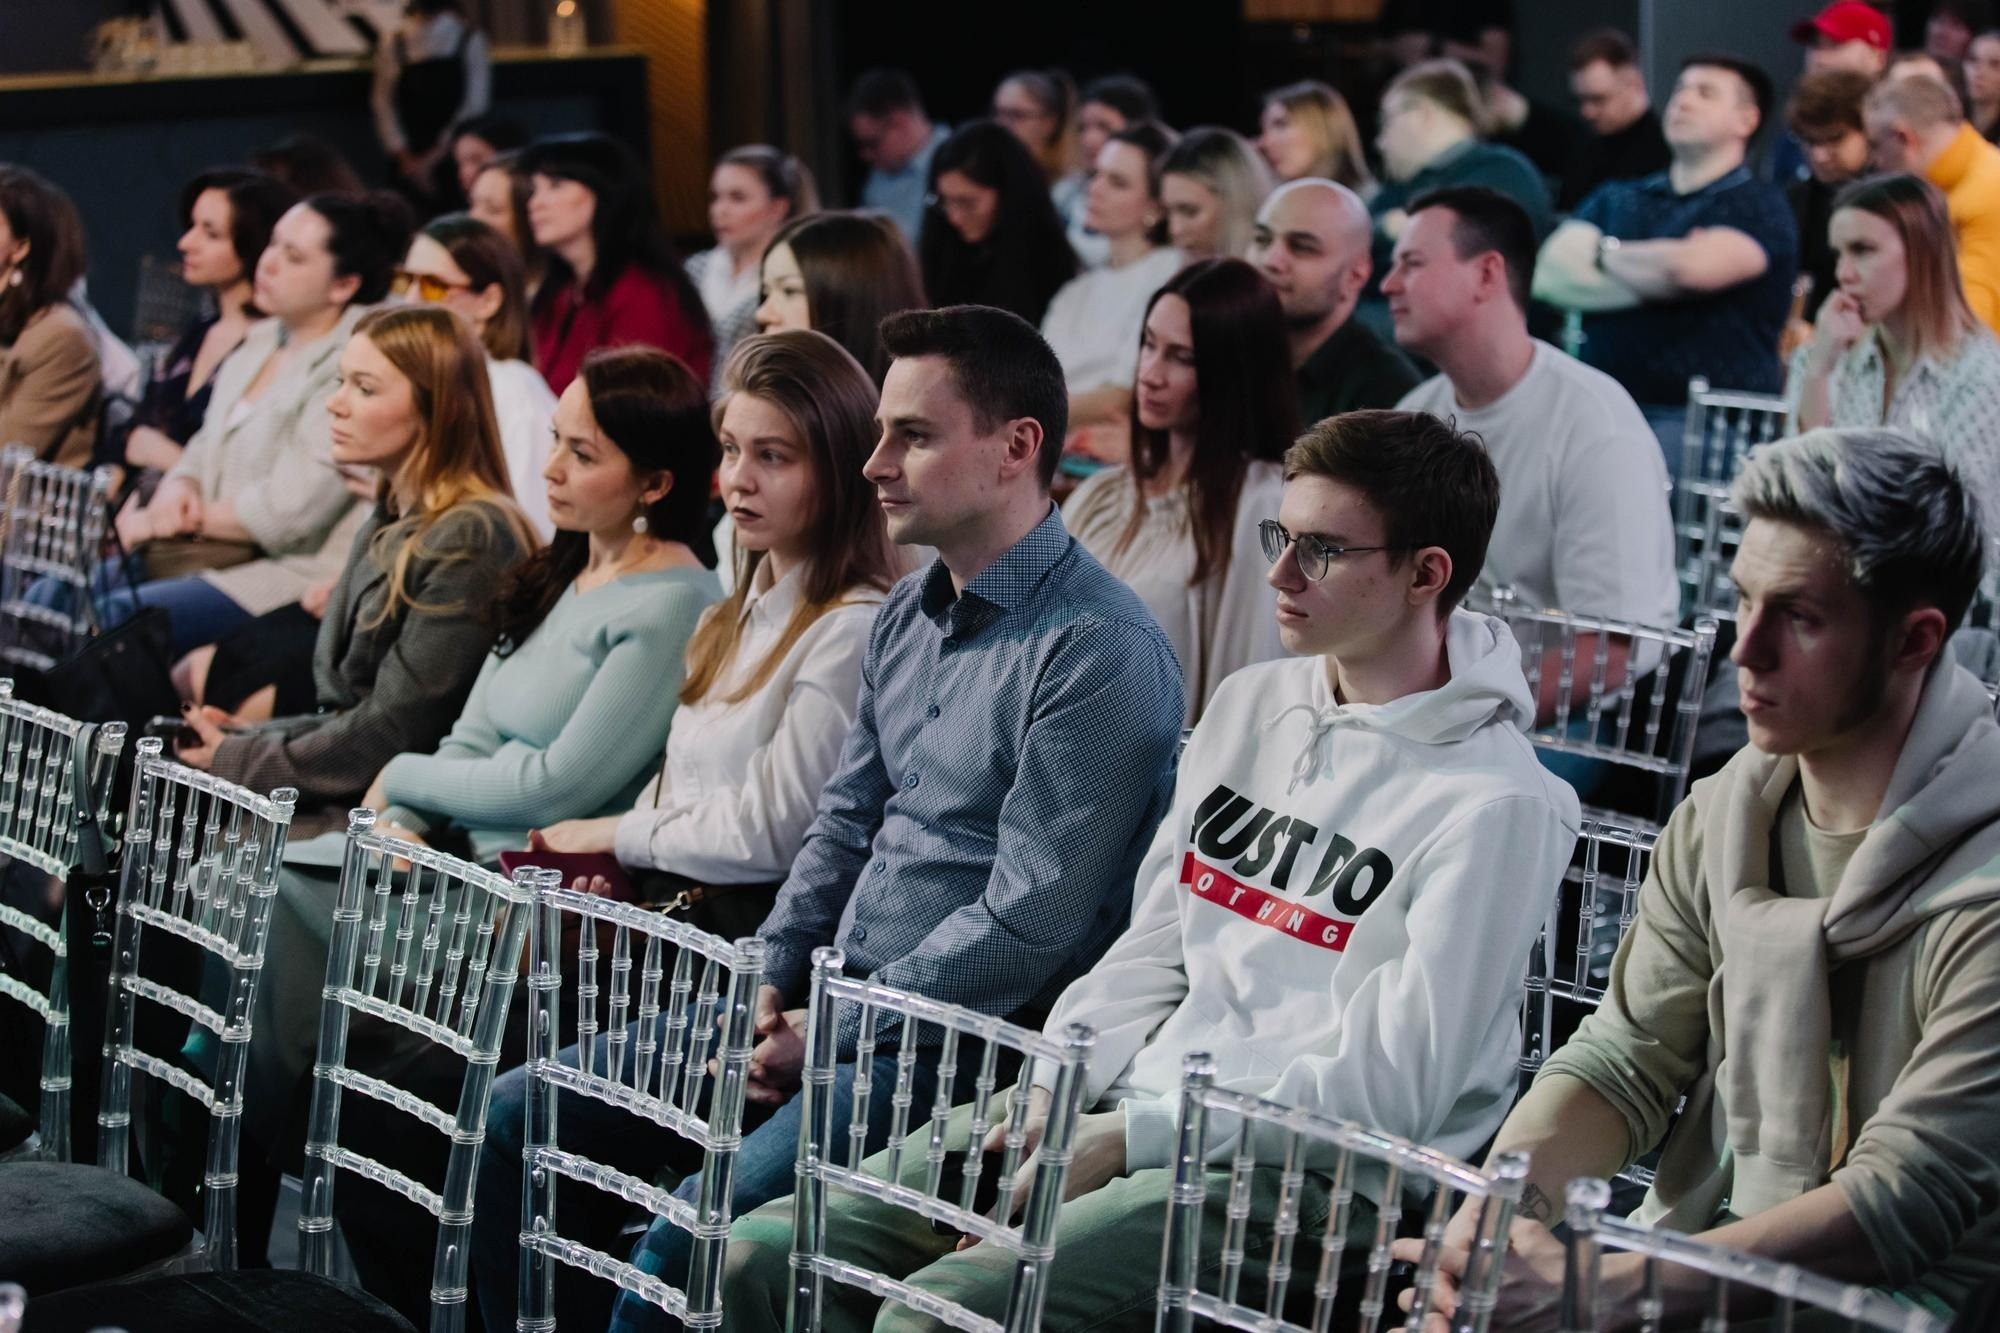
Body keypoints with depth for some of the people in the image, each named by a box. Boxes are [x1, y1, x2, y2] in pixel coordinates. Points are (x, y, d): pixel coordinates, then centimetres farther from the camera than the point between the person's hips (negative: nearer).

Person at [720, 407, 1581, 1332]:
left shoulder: (1495, 805, -10)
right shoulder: (1250, 706, 14)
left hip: (1303, 1179, -7)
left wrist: (1127, 1140, -15)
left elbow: (1390, 1086, -14)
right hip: (1130, 1104, 7)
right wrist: (1053, 1092, -1)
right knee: (766, 1256, -7)